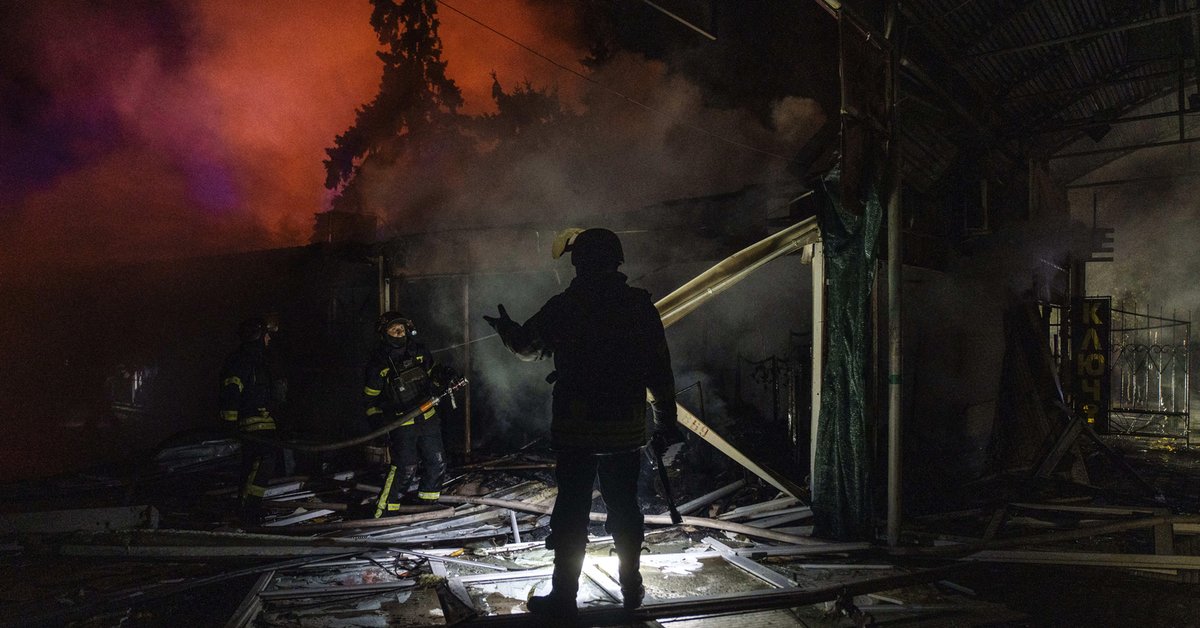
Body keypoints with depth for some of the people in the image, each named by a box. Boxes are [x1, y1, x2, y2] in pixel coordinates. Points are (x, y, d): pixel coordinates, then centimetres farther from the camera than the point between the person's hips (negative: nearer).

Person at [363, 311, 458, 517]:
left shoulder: (419, 351, 2)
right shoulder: (378, 363, -9)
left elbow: (432, 374, 18)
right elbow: (370, 398, -1)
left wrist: (444, 375, -4)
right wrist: (376, 421, -13)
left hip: (428, 419, 5)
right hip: (401, 424, -5)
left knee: (437, 463, 9)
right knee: (405, 467, -11)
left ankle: (427, 500, 29)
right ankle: (386, 508, 4)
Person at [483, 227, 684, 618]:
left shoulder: (563, 307, -5)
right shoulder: (641, 305, 1)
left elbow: (527, 347, 10)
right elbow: (661, 370, 0)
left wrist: (507, 330, 30)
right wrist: (666, 421, 7)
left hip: (574, 428, -2)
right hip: (627, 429, 2)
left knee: (571, 512, 4)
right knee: (624, 509, 13)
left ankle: (564, 597, 9)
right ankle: (631, 589, 22)